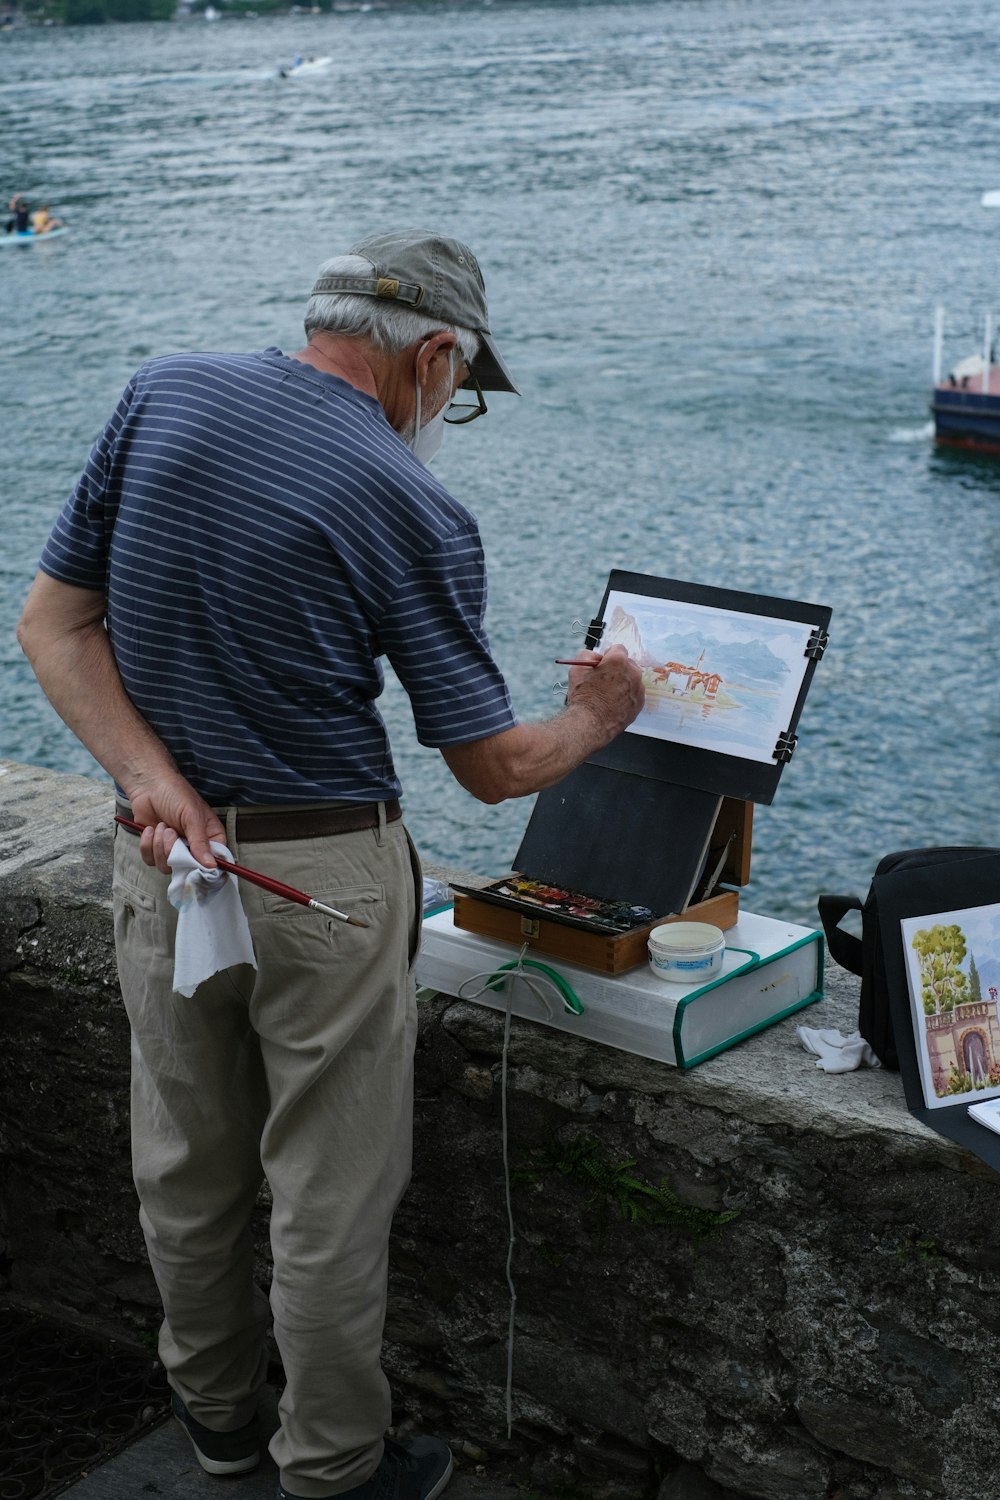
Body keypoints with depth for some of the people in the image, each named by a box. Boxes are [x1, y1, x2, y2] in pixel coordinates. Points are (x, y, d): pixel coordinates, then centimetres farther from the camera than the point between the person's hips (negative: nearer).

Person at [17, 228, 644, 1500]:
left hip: (160, 861, 5)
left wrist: (152, 776, -11)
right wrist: (596, 720, 11)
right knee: (331, 1192, 12)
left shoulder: (162, 396, -1)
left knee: (185, 1160, 21)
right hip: (325, 881, -5)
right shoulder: (417, 515, -14)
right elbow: (493, 767, -8)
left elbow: (52, 622, -3)